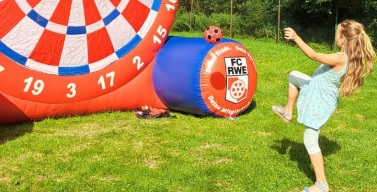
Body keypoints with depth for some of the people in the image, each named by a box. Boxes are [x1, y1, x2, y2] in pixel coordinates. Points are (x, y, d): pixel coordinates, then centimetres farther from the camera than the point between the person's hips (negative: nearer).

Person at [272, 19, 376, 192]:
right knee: (293, 75, 24)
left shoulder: (339, 59, -32)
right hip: (319, 93, 9)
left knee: (310, 141, 1)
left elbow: (314, 56, -33)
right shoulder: (350, 57, -4)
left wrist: (296, 38, -31)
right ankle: (287, 112, 33)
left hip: (320, 102, -9)